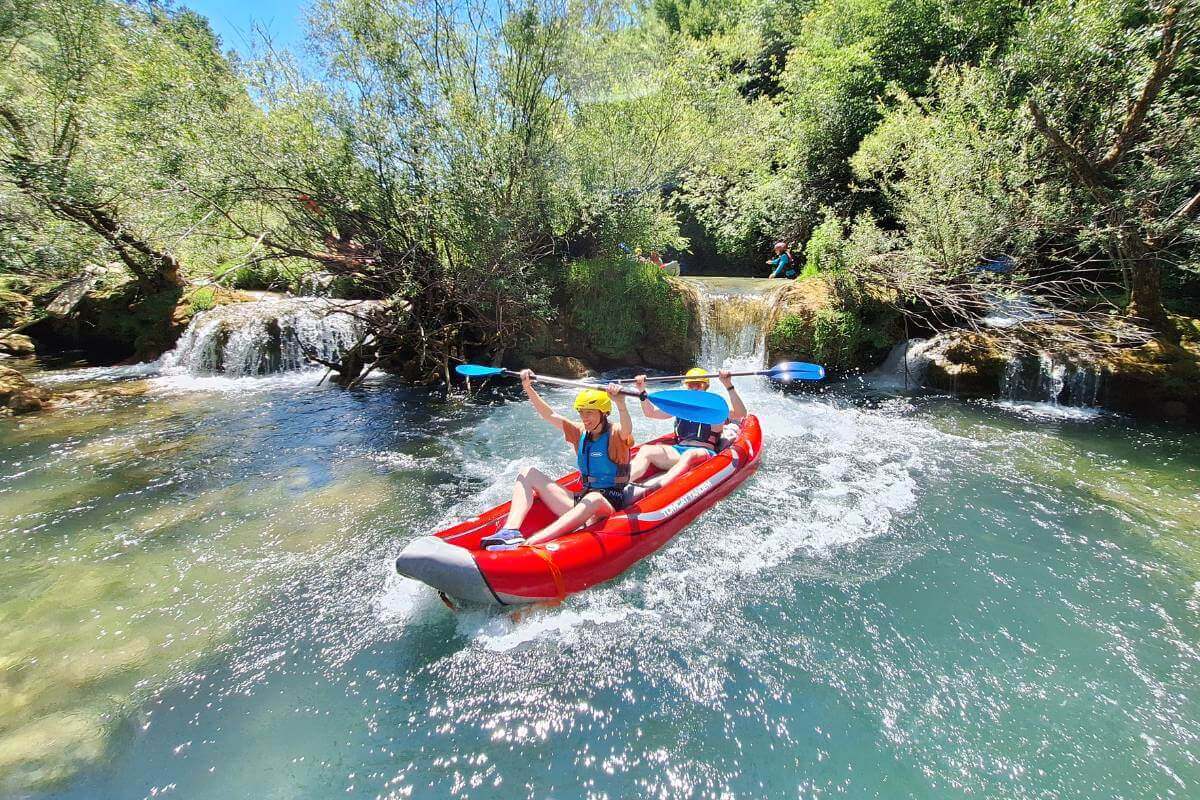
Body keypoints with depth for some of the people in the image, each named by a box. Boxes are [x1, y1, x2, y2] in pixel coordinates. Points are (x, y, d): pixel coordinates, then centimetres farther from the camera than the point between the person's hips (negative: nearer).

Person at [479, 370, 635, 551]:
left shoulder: (615, 434, -7)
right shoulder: (580, 432, 10)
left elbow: (627, 429, -32)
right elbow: (549, 415, 7)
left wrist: (620, 404, -51)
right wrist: (528, 388, -3)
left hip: (610, 504, -6)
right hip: (582, 499, 7)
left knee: (593, 498, -43)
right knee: (528, 473, -1)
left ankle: (527, 545, -56)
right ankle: (511, 531, -27)